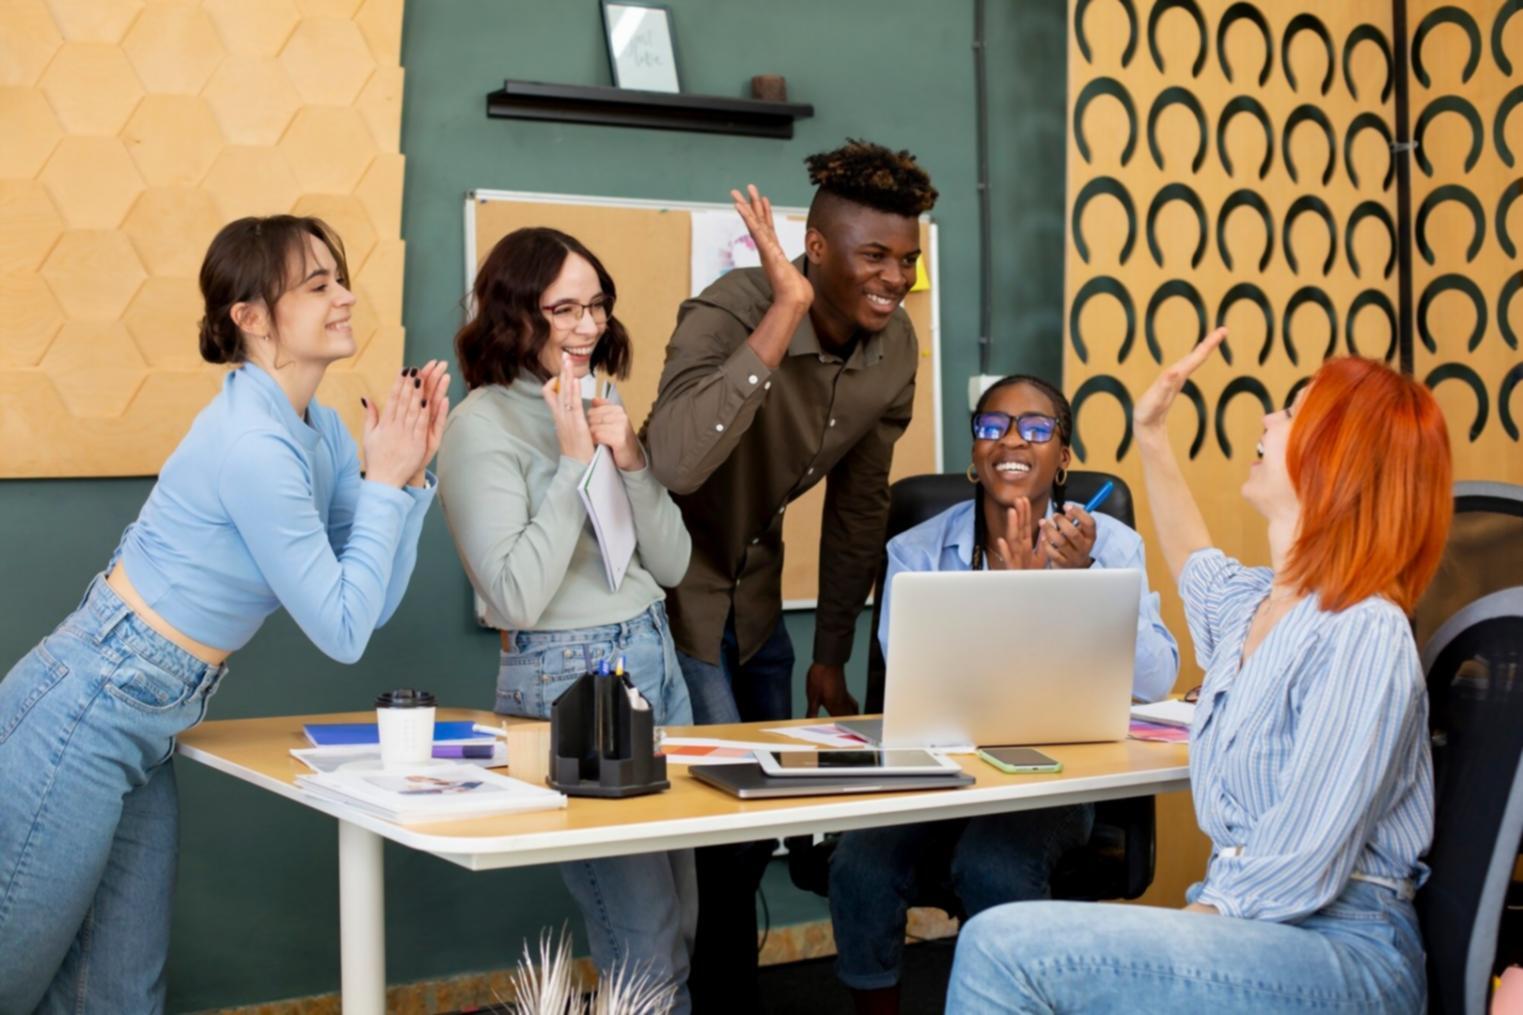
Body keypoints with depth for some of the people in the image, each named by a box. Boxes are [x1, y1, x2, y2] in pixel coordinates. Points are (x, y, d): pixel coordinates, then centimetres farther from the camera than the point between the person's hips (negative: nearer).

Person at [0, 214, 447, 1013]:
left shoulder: (319, 431, 7)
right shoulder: (254, 444, -22)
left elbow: (374, 605, 8)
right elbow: (342, 632, -18)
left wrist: (410, 471, -1)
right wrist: (381, 481, -11)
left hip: (143, 726, 9)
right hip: (84, 713, -9)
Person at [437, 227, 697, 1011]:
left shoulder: (595, 410, 8)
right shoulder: (482, 426, -12)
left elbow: (671, 564, 7)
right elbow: (517, 597, -21)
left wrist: (629, 462, -8)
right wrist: (574, 463, -19)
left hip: (655, 661, 8)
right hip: (569, 680, -7)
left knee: (680, 930, 15)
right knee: (645, 952, -3)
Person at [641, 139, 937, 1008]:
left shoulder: (896, 346, -6)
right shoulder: (731, 312, -27)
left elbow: (859, 505, 6)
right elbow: (675, 465, -46)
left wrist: (831, 658, 10)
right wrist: (784, 315, -43)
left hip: (755, 587, 7)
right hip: (673, 582, -7)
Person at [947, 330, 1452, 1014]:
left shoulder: (1361, 636, -16)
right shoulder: (1251, 602, 11)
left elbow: (1300, 869, -21)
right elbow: (1197, 567, 39)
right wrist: (1150, 436, 35)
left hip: (1344, 955, -8)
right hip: (1242, 921, 8)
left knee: (1004, 948, -25)